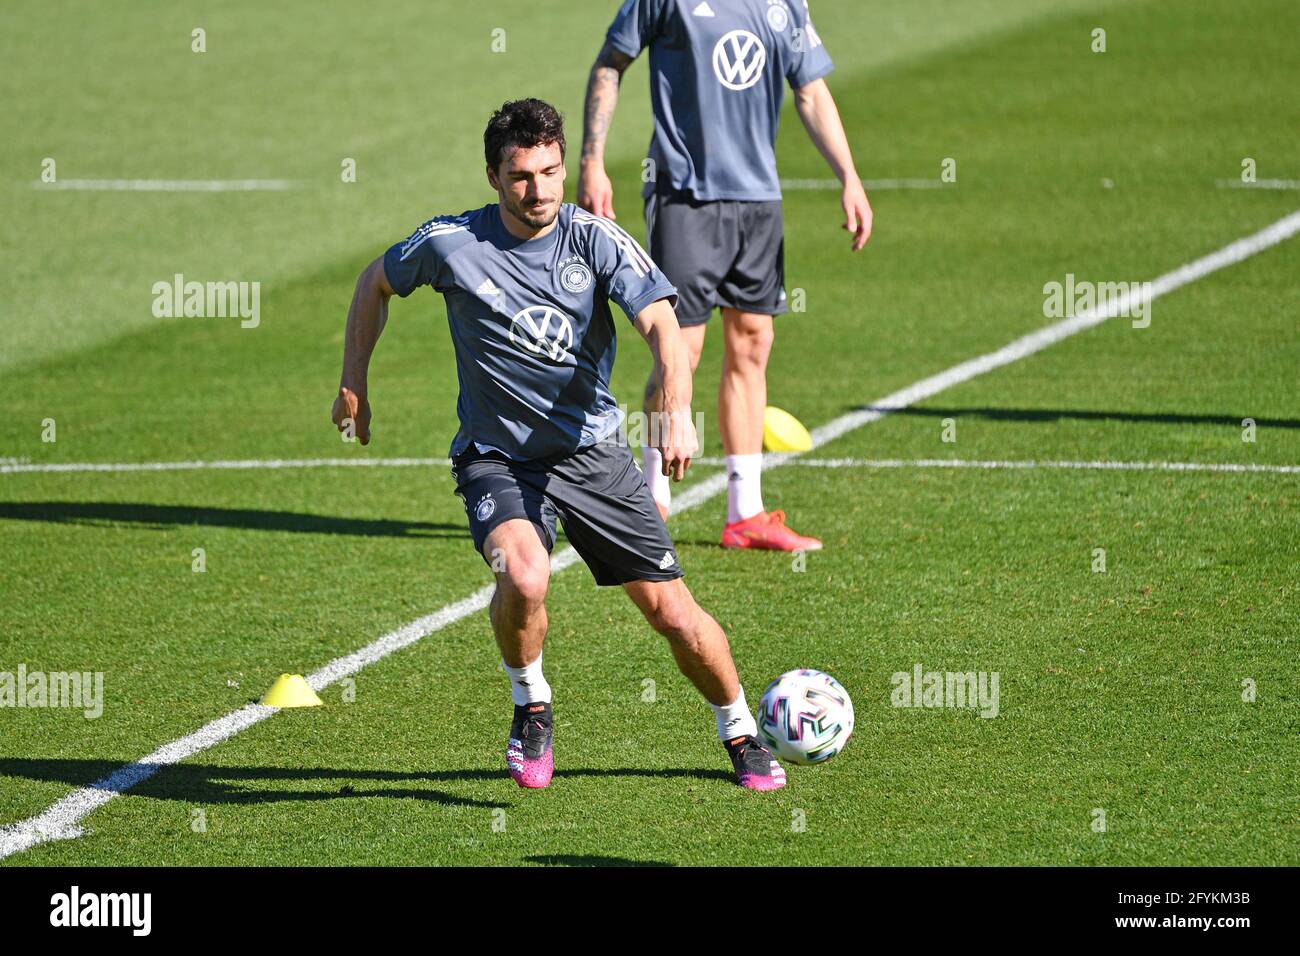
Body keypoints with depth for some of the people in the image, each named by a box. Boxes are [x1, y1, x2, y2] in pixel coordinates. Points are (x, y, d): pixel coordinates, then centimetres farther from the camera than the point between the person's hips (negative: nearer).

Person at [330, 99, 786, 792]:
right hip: (496, 456, -1)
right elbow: (376, 283, 11)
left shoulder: (594, 239, -11)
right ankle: (531, 710, -4)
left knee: (673, 611, 0)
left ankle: (742, 737, 26)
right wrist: (353, 383, 10)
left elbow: (660, 325, -23)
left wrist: (678, 411, -40)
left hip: (592, 452, 1)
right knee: (524, 577, -32)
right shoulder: (451, 243, -10)